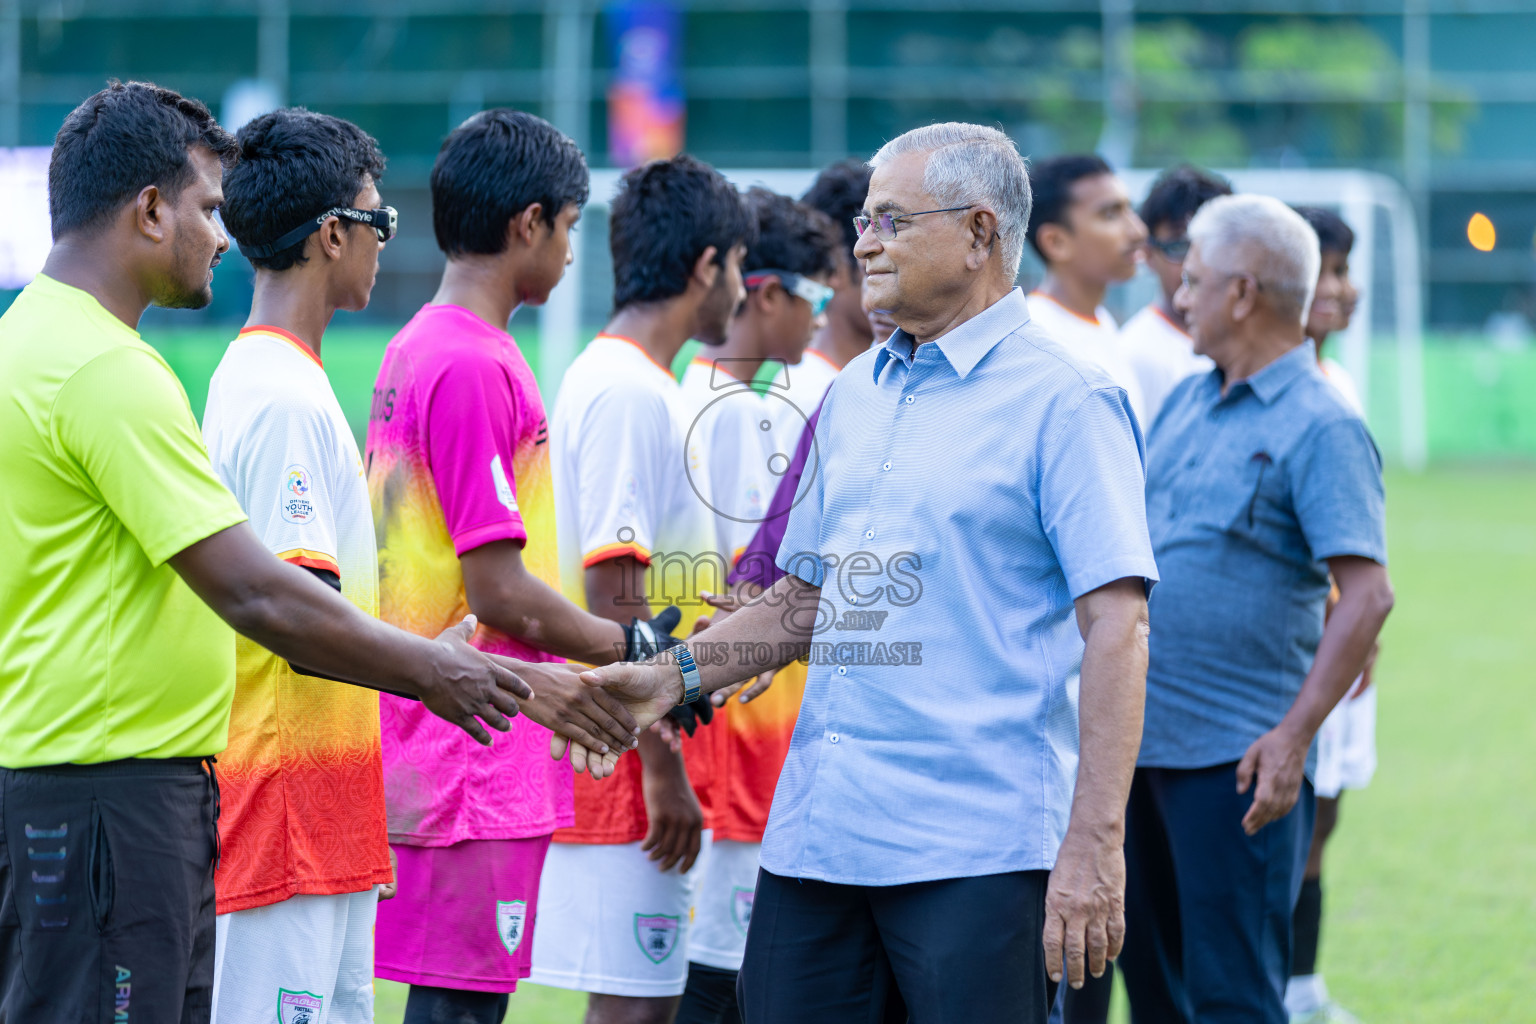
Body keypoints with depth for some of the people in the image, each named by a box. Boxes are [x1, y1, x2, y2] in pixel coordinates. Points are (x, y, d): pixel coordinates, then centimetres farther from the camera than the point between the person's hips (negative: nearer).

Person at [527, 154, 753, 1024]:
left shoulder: (639, 385, 17)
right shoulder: (630, 391, -15)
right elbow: (613, 597, -20)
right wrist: (662, 767, -21)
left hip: (647, 754, 10)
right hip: (634, 757, -10)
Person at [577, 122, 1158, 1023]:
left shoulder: (1065, 400, -6)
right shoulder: (855, 394, 18)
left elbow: (1117, 627, -13)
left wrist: (1093, 846, -20)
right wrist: (678, 674, 11)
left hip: (978, 846, -7)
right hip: (817, 834, 7)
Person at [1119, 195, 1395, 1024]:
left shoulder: (1321, 428, -12)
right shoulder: (1186, 402, 13)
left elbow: (1367, 593, -19)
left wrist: (1295, 735, -25)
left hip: (1238, 759, -8)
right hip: (1144, 739, 8)